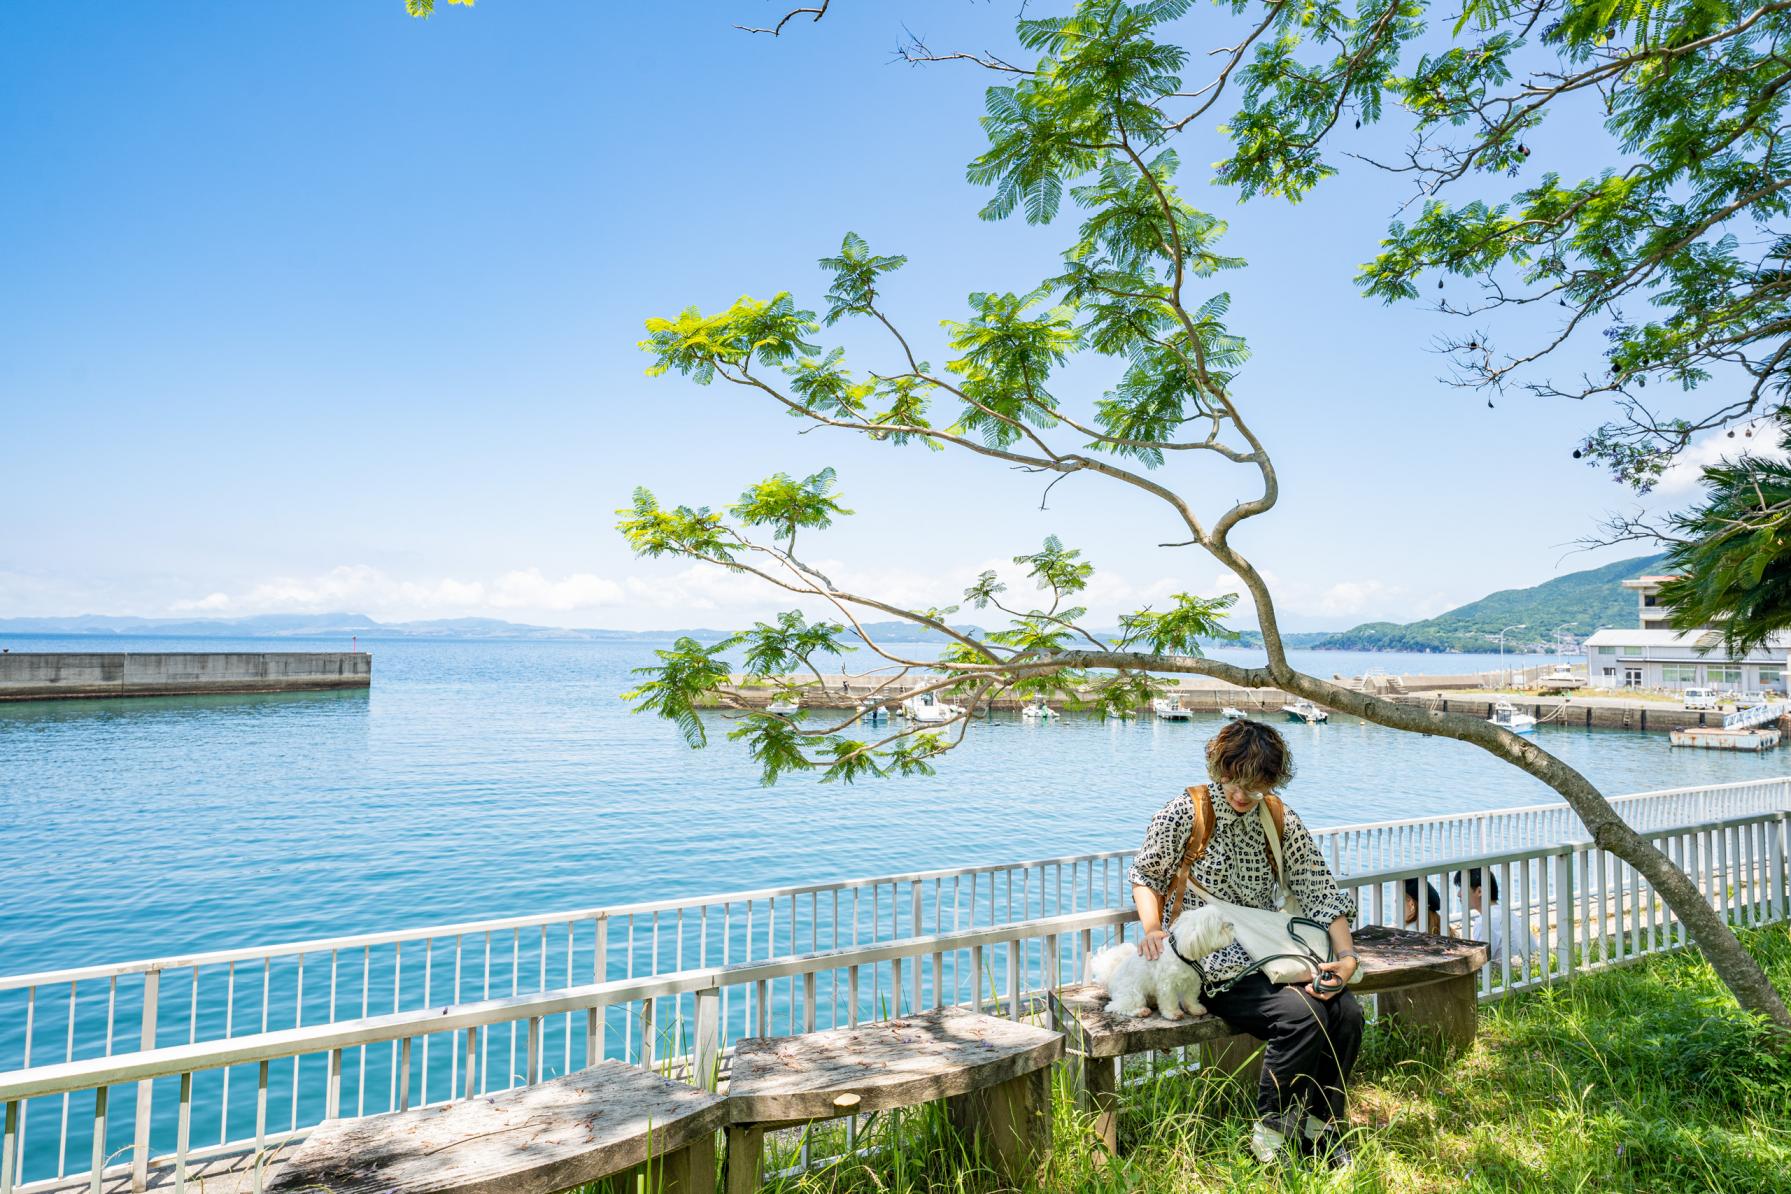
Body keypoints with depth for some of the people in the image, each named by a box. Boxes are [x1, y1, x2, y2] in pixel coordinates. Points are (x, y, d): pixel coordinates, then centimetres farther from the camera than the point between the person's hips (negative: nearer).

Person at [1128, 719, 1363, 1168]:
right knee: (1301, 1015, -26)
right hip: (1213, 967, -5)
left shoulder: (1283, 824, 5)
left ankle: (1317, 1124, 6)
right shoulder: (1184, 814, -8)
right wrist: (1152, 928, -13)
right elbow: (1144, 875, 3)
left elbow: (1322, 894, 4)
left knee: (1347, 1013, -17)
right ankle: (1272, 1131, -4)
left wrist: (1347, 956, -10)